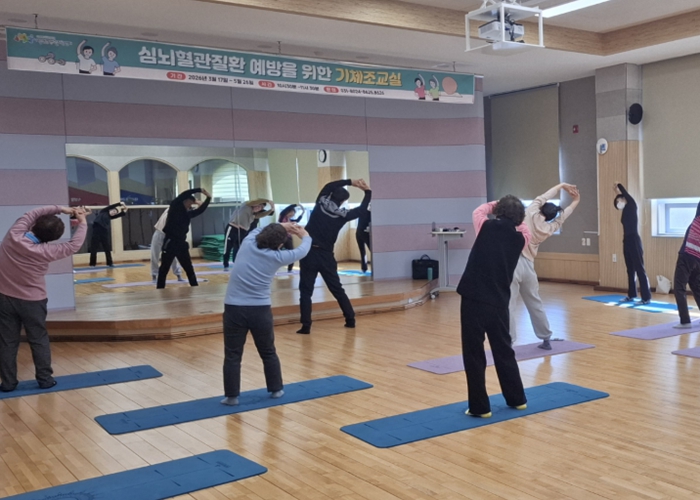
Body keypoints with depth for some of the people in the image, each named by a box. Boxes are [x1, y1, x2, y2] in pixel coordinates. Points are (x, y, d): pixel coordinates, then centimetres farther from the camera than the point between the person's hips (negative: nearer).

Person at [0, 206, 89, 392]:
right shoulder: (45, 251, -24)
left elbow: (31, 214, 0)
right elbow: (74, 244, -12)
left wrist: (59, 209, 0)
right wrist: (82, 223, 0)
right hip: (31, 301, -3)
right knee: (39, 340, 12)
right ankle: (45, 379, 17)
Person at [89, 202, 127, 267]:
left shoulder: (110, 217, 15)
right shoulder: (103, 212, 3)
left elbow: (122, 214, 11)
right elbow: (111, 206, -10)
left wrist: (124, 210, -2)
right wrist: (119, 204, -7)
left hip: (104, 233, 5)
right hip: (96, 231, -5)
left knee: (108, 249, 7)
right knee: (94, 249, -1)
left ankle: (109, 263, 16)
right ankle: (92, 264, 5)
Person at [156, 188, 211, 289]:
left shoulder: (187, 213, 14)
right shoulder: (175, 207, -4)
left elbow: (200, 210, 17)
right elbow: (183, 195, -16)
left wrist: (208, 198, 8)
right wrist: (199, 190, -14)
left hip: (181, 243, 7)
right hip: (170, 243, -7)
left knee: (189, 268, 11)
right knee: (164, 269, 0)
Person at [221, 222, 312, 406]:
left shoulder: (247, 243, 3)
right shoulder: (277, 257, -1)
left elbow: (258, 229, 27)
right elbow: (302, 250, 17)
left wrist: (281, 226, 33)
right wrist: (305, 235, 37)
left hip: (234, 308, 1)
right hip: (260, 310, -1)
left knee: (233, 355, 7)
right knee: (268, 353, 18)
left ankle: (232, 396, 10)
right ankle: (276, 390, 29)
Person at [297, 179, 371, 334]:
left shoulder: (320, 203, -1)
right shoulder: (343, 215, 0)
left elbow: (329, 186, 14)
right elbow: (362, 209, 14)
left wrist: (350, 182, 16)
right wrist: (367, 191, 25)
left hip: (309, 253, -1)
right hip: (326, 255, 1)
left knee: (306, 291, 0)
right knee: (337, 289, 15)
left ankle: (306, 326, -8)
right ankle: (350, 319, 21)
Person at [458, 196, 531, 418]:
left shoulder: (488, 227, -4)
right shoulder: (520, 238, 5)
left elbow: (478, 211, 19)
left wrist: (496, 205, 31)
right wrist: (515, 215, 25)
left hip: (474, 299, -4)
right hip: (499, 302, 4)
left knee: (474, 354, 5)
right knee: (504, 351, 20)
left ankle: (480, 406, 10)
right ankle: (517, 399, 30)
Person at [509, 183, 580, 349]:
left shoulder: (531, 215, -1)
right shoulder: (548, 229, 8)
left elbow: (541, 198, 16)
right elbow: (560, 218, 27)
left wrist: (561, 186, 27)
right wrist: (575, 202, 40)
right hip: (528, 264, 5)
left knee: (508, 306, -7)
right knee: (535, 303, 20)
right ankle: (546, 340, 31)